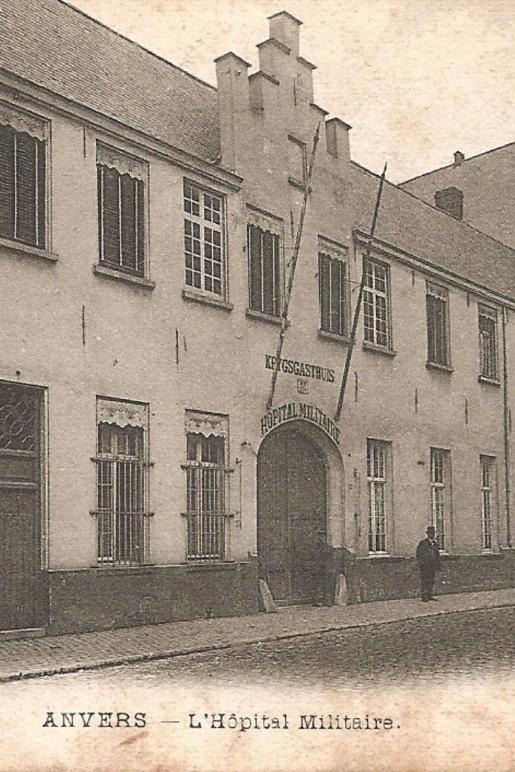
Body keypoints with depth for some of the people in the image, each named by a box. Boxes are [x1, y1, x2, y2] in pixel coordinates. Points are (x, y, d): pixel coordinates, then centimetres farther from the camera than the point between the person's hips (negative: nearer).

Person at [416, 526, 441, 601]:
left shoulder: (435, 543, 14)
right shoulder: (422, 543, -4)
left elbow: (437, 555, 20)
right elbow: (418, 555, -5)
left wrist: (438, 565, 15)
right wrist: (421, 564, -12)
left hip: (433, 566, 6)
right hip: (425, 565, -6)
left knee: (431, 581, 7)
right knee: (424, 581, -5)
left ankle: (430, 595, 13)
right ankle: (424, 596, -3)